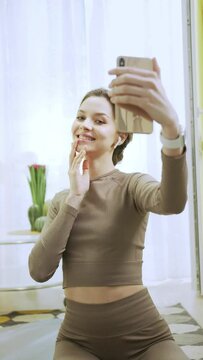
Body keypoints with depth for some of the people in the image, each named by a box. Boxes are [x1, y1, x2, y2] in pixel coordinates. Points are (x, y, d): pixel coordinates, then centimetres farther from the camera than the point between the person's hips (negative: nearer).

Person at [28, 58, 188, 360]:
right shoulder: (61, 200, 9)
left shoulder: (132, 185, -5)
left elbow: (172, 203, -31)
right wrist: (75, 197, -9)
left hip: (141, 335, -3)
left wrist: (171, 125, -49)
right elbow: (39, 271, -5)